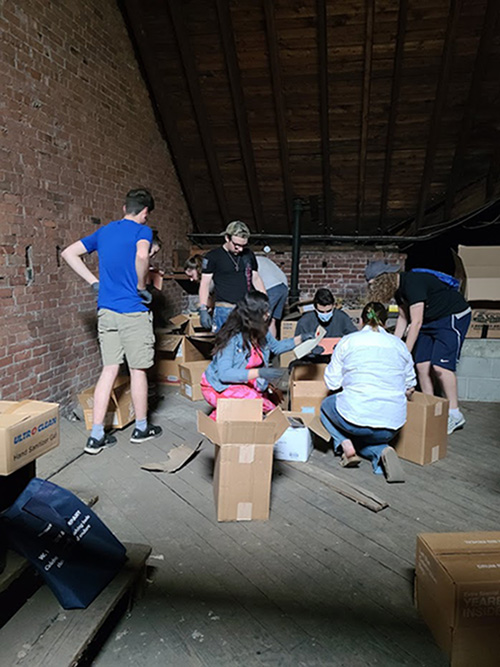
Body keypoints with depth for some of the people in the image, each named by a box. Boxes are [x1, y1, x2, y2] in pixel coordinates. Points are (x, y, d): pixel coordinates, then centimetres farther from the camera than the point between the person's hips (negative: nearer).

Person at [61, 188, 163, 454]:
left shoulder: (104, 231, 14)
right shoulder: (141, 230, -6)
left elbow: (68, 253, 15)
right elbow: (142, 255, -29)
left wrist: (94, 281, 11)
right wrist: (142, 287, -14)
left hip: (106, 310, 6)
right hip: (133, 312, -6)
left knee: (109, 369, 9)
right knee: (138, 370, 7)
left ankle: (96, 436, 9)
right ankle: (141, 427, 22)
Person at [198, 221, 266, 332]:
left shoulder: (248, 255, 10)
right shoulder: (213, 257, -2)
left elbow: (256, 278, 19)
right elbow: (205, 284, -2)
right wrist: (203, 310, -11)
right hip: (224, 310, -4)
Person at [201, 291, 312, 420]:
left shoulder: (262, 332, -2)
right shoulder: (232, 337, -25)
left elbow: (276, 347, 21)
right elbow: (224, 374, -31)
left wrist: (300, 339, 8)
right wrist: (260, 373, -37)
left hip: (245, 384, 8)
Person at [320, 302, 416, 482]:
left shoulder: (348, 341, 2)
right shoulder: (400, 345, 10)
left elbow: (332, 382, 4)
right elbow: (409, 388, 16)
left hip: (356, 417, -2)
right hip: (392, 424, 3)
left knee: (327, 405, 29)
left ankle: (346, 445, 6)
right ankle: (382, 451, -1)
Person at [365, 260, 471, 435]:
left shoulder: (412, 283, -27)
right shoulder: (397, 288, 2)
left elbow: (416, 322, -28)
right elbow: (403, 317, 12)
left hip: (454, 317, -9)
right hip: (430, 321, 9)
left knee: (440, 366, -18)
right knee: (422, 366, 0)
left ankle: (455, 414, -7)